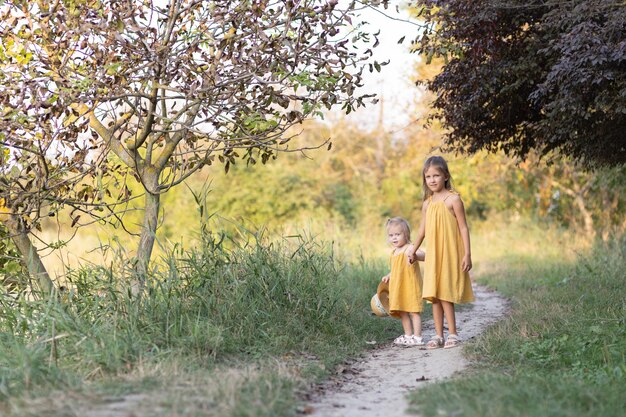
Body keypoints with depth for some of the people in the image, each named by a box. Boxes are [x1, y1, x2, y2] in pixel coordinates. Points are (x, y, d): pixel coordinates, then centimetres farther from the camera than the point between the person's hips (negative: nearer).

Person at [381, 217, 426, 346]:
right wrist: (389, 276, 13)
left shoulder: (409, 249, -14)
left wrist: (415, 255, -51)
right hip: (398, 288, 9)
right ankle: (408, 335, 25)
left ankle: (417, 337, -2)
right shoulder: (394, 252, 13)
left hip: (411, 286, -9)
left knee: (413, 311, -6)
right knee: (402, 312, 14)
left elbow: (424, 255, -32)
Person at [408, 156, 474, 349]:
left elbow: (464, 228, -7)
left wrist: (467, 254, -12)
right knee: (434, 295, 5)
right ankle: (438, 335, 10)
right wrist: (413, 251, 29)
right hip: (433, 255, 6)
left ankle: (452, 334, -1)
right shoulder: (427, 203, 11)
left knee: (445, 294, -9)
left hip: (450, 254, -6)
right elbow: (422, 230, 22)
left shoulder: (453, 199, -6)